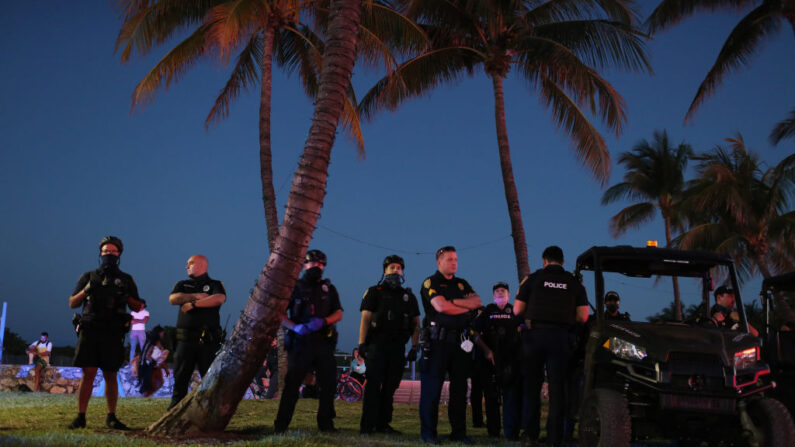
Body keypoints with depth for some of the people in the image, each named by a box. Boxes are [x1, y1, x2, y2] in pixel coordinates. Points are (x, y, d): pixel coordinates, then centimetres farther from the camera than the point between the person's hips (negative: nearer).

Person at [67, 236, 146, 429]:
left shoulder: (126, 280, 14)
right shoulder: (88, 277, 14)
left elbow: (138, 307, 11)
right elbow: (72, 304, 12)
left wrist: (126, 296, -7)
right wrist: (86, 291, -5)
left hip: (113, 333, 0)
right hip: (90, 331, 0)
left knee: (110, 375, 3)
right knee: (88, 373, -5)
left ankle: (111, 417, 9)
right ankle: (80, 417, 0)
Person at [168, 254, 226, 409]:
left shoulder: (215, 285, 10)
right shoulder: (183, 285, 21)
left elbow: (219, 299, -13)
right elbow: (173, 299, 1)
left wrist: (193, 303, -11)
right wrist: (195, 295, -8)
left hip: (209, 340, -3)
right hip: (185, 338, 3)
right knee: (180, 378, 2)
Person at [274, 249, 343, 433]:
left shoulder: (329, 289, 17)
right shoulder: (295, 287, 8)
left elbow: (338, 314, 8)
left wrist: (322, 322, -13)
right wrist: (295, 327, -16)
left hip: (324, 342, 3)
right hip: (300, 342, -3)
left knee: (328, 383, 4)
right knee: (292, 383, -4)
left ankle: (326, 423, 14)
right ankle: (281, 424, 1)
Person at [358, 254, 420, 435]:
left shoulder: (409, 296, 17)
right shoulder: (375, 292, 7)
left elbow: (416, 323, 15)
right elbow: (365, 319, -1)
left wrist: (414, 347, 6)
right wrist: (361, 343, -10)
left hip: (397, 347, 4)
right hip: (377, 345, -4)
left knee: (390, 387, 5)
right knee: (373, 385, -8)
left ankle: (383, 423, 11)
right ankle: (367, 425, -7)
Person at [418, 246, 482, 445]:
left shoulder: (462, 284, 20)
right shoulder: (430, 283, 1)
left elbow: (477, 301, 5)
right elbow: (441, 307, -14)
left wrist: (454, 301, -10)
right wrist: (466, 308, 0)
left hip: (460, 341, 6)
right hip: (437, 340, -6)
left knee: (460, 387, 6)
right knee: (432, 387, -4)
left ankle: (458, 432, 12)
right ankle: (428, 432, 3)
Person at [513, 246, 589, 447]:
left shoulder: (533, 279, 3)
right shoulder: (574, 283, 7)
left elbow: (517, 310, 1)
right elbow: (583, 317, 2)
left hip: (534, 334, 0)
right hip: (560, 337, 0)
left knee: (532, 385, 11)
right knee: (557, 386, 4)